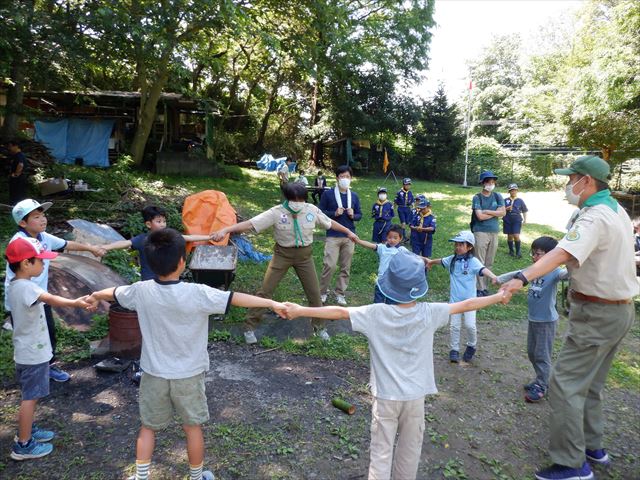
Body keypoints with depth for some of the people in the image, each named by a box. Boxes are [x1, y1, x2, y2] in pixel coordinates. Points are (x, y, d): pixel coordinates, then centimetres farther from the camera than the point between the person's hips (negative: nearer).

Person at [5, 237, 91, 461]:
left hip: (26, 351, 10)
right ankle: (23, 445, 13)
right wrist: (75, 302, -59)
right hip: (34, 353, -10)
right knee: (31, 397, 2)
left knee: (30, 395, 23)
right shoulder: (26, 287, -26)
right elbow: (50, 299, -45)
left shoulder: (14, 285, 6)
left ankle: (27, 430, 39)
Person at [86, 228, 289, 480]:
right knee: (193, 427, 17)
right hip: (188, 374, -2)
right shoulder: (197, 294, -23)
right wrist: (273, 303, -14)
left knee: (148, 427, 21)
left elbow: (114, 292, 9)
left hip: (154, 373, 2)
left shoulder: (141, 291, -11)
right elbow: (235, 298, -21)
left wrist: (95, 296, 30)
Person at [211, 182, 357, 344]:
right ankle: (249, 327, 14)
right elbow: (250, 223, -26)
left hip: (304, 255, 3)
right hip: (282, 254, -2)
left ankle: (319, 327, 32)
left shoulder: (312, 210, -10)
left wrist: (348, 232, 16)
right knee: (265, 290, -1)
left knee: (314, 292, 10)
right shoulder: (276, 212, -19)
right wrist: (225, 230, -37)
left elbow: (330, 223, 7)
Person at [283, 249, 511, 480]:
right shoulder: (429, 313, -12)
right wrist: (499, 296, 13)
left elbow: (339, 312, -17)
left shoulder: (377, 314, -17)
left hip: (386, 396, -2)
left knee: (381, 454, 10)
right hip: (415, 396, 2)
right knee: (410, 451, 21)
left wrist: (300, 310, -10)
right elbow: (466, 305, -1)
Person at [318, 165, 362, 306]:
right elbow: (320, 212, -1)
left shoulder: (354, 196, 10)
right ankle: (323, 292, 11)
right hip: (333, 236, -4)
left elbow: (360, 215, 15)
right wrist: (334, 213, -15)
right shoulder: (328, 194, -1)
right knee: (329, 265, -9)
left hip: (349, 236, 4)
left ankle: (340, 293, 18)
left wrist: (353, 215, -7)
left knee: (345, 267, 6)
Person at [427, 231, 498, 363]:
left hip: (469, 299, -4)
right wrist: (431, 261, 45)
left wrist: (493, 276, -52)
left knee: (470, 325, -5)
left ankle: (472, 346, 23)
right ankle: (454, 350, 21)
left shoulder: (472, 261, -12)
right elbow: (441, 261, 25)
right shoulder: (452, 259, 4)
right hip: (454, 298, 4)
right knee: (454, 326, 7)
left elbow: (482, 269, -31)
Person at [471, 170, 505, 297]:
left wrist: (487, 211, -8)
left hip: (494, 232, 4)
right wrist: (495, 212, -3)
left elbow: (503, 213, -1)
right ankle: (480, 288, -1)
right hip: (481, 232, -4)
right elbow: (480, 216, -13)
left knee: (489, 262, 8)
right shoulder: (477, 197, -3)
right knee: (480, 262, -5)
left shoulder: (498, 196, 10)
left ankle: (484, 285, 17)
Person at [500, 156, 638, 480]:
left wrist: (522, 278, -50)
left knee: (566, 384, -6)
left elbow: (562, 253, -39)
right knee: (589, 383, 21)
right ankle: (592, 446, 34)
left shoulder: (595, 218, -22)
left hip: (597, 315, -10)